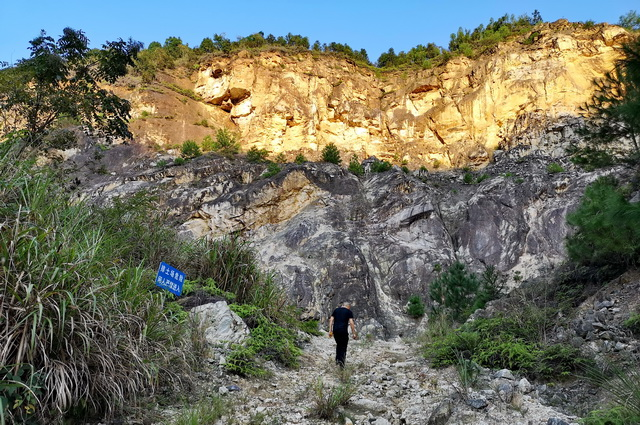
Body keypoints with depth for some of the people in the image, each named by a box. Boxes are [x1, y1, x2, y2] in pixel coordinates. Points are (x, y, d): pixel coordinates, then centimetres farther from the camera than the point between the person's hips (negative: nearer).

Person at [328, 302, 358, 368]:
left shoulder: (336, 310, 15)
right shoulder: (349, 312, 5)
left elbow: (331, 320, 6)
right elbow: (351, 322, -5)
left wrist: (330, 331, 6)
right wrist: (354, 333, -3)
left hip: (335, 330, 3)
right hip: (343, 331, -3)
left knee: (338, 344, 23)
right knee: (343, 346, 8)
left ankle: (337, 359, 17)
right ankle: (341, 361, -7)